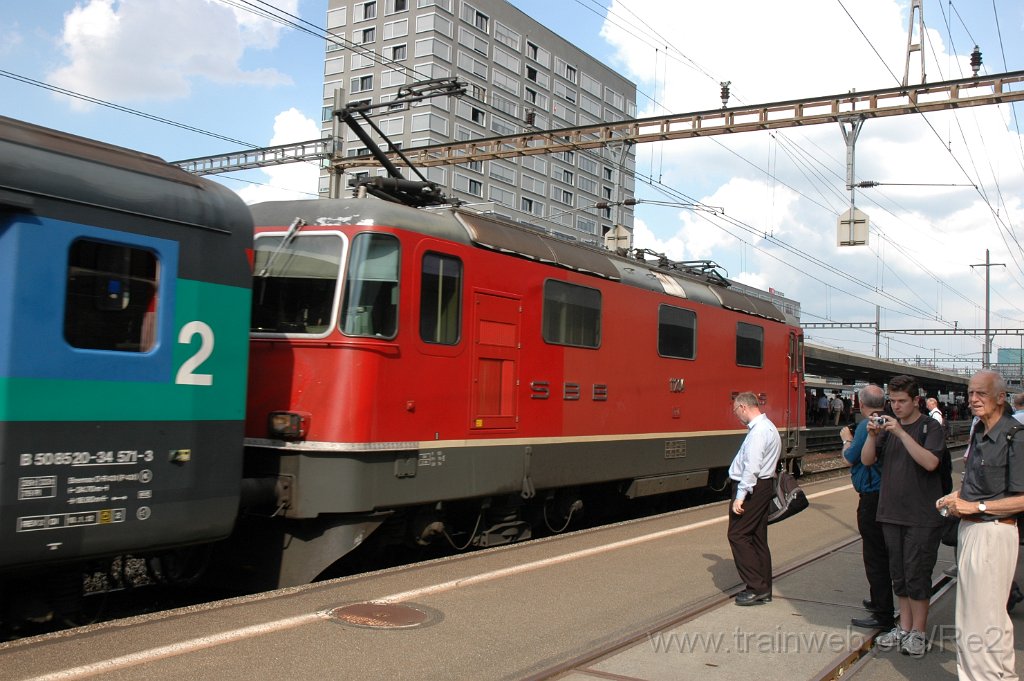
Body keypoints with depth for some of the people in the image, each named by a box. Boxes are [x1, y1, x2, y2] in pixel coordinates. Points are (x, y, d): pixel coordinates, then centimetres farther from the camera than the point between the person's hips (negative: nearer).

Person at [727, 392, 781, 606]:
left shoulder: (758, 431, -18)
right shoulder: (768, 427, 15)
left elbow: (751, 467, -24)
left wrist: (740, 497, -23)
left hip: (751, 487, -10)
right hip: (763, 486, 10)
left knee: (738, 536, -4)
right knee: (758, 538, 13)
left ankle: (757, 587, -3)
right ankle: (763, 590, 18)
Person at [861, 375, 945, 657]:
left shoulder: (929, 427, -6)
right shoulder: (888, 426, 9)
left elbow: (930, 462, -22)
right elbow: (867, 460, 2)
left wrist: (902, 433, -27)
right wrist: (872, 436, -15)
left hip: (922, 515, -5)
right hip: (891, 512, 5)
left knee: (916, 573, 0)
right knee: (898, 573, 13)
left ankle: (918, 631, 12)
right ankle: (904, 627, 24)